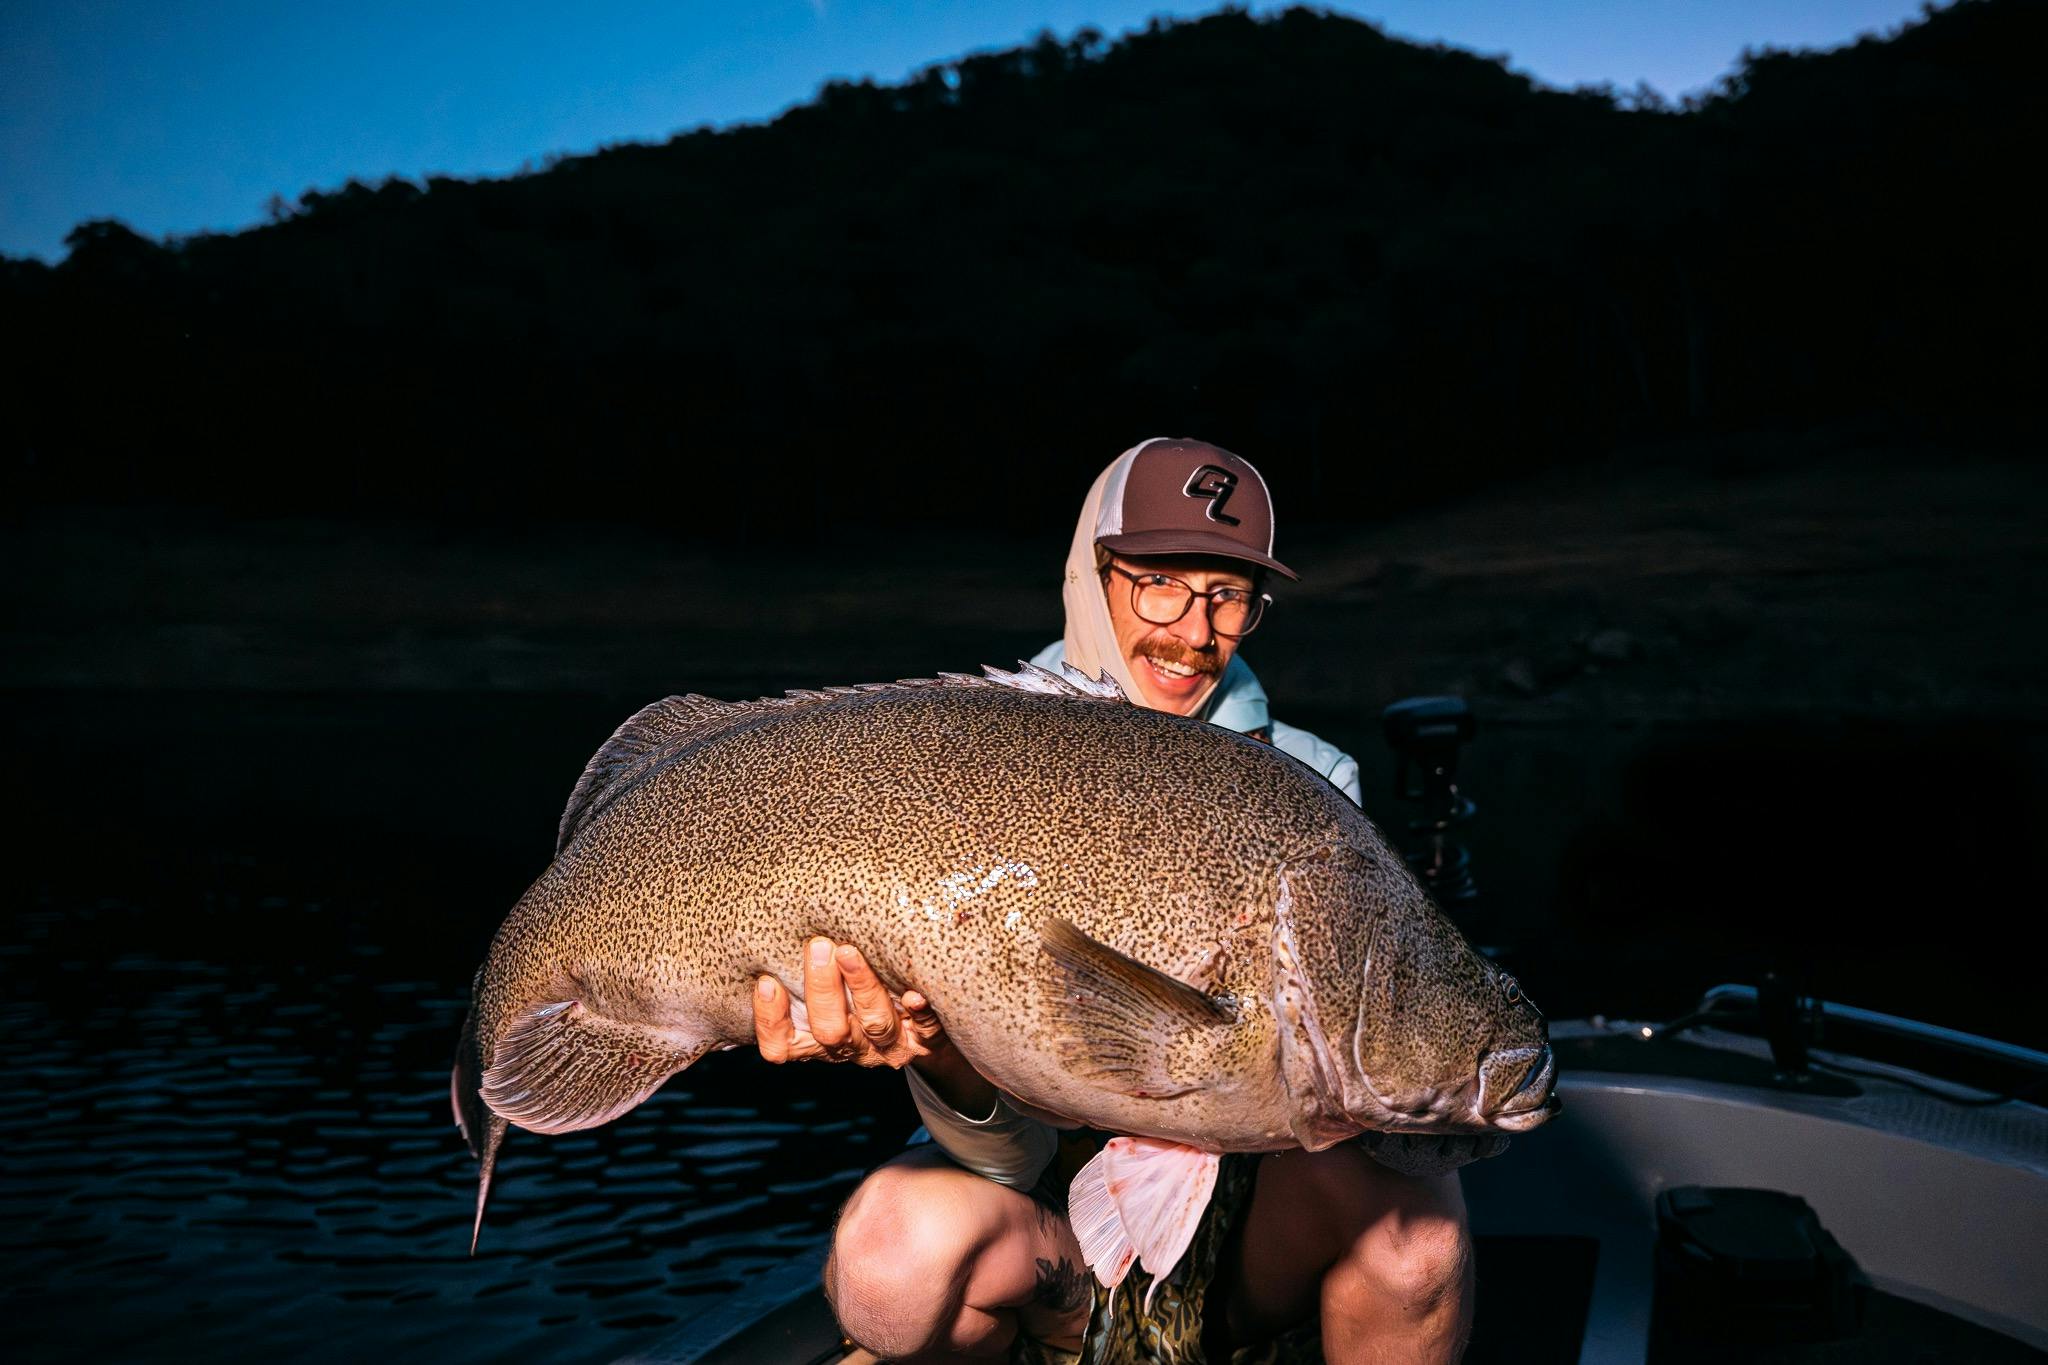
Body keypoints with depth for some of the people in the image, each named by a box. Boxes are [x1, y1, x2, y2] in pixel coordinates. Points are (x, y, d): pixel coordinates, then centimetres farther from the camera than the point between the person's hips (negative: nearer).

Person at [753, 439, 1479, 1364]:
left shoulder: (1309, 785, -1)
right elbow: (1012, 1156, -14)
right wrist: (944, 1061, -37)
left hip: (1251, 1219, 0)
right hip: (1052, 1223, 0)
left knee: (1403, 1205, -32)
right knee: (898, 1245, -32)